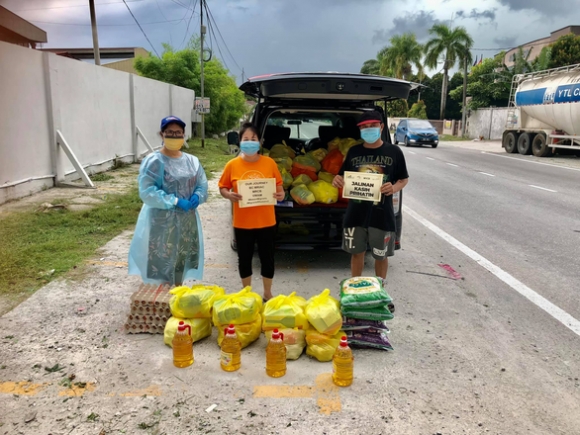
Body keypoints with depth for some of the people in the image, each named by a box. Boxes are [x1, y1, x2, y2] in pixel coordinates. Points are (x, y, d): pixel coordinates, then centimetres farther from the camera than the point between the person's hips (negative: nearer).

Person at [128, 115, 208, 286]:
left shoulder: (192, 160, 9)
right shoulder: (153, 161, -11)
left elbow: (202, 184, 11)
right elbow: (147, 191, -18)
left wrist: (197, 196, -12)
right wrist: (175, 201, -23)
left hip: (187, 220, 6)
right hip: (162, 222, -6)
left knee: (181, 263, 16)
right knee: (163, 265, -4)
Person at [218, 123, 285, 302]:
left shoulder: (269, 163, -3)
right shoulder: (232, 165, -5)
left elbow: (278, 186, 6)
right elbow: (223, 187, 3)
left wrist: (280, 194, -15)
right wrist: (229, 195, -17)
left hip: (266, 221, 1)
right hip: (242, 223, 0)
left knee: (267, 257, 11)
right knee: (244, 258, 13)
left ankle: (267, 293, 31)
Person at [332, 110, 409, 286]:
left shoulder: (393, 152, -4)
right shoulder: (353, 151, 4)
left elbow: (404, 179, 4)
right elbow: (344, 176, 12)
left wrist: (394, 188, -19)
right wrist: (337, 180, -12)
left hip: (381, 213, -2)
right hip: (356, 213, 2)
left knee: (381, 255, 12)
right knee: (356, 253, 15)